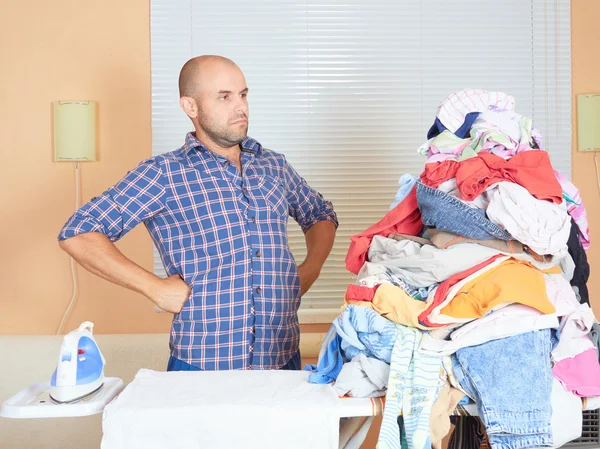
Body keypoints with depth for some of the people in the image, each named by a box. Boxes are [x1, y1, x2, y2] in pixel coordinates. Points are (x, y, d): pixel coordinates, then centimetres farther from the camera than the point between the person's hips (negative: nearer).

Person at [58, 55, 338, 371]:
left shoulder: (275, 166, 9)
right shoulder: (164, 173, -4)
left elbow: (322, 216, 25)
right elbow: (77, 234, -9)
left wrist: (310, 270, 7)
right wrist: (155, 288, -14)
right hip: (199, 365, -3)